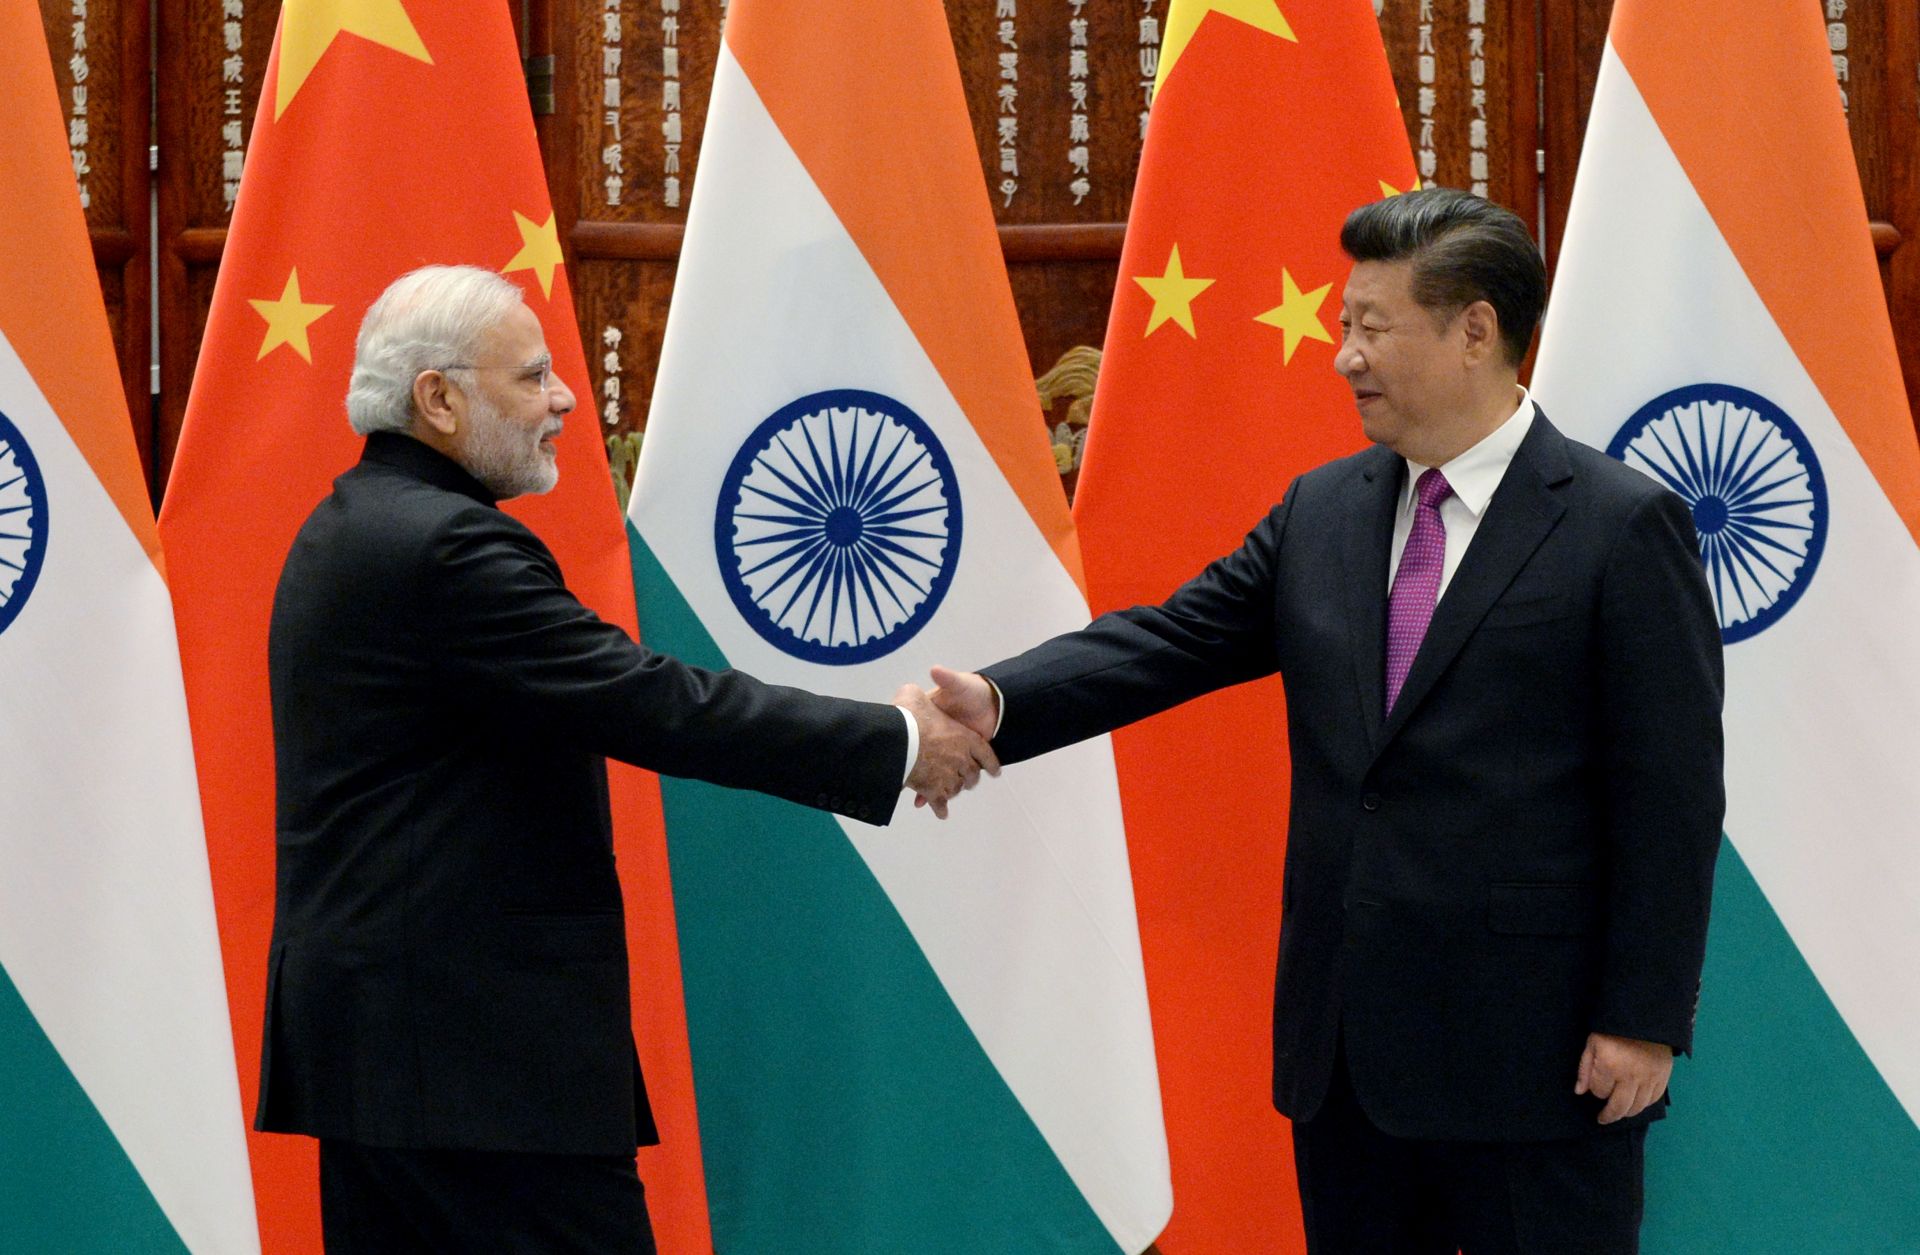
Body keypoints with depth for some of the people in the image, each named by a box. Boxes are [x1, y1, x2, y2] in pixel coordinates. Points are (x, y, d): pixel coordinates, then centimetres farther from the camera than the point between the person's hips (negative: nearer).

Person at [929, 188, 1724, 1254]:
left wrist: (1643, 1020, -12)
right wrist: (998, 702, -14)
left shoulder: (1622, 527, -8)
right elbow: (1169, 641, 4)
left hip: (1534, 1048, -6)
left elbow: (1671, 795, -9)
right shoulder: (1321, 512, 11)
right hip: (1345, 1042, 6)